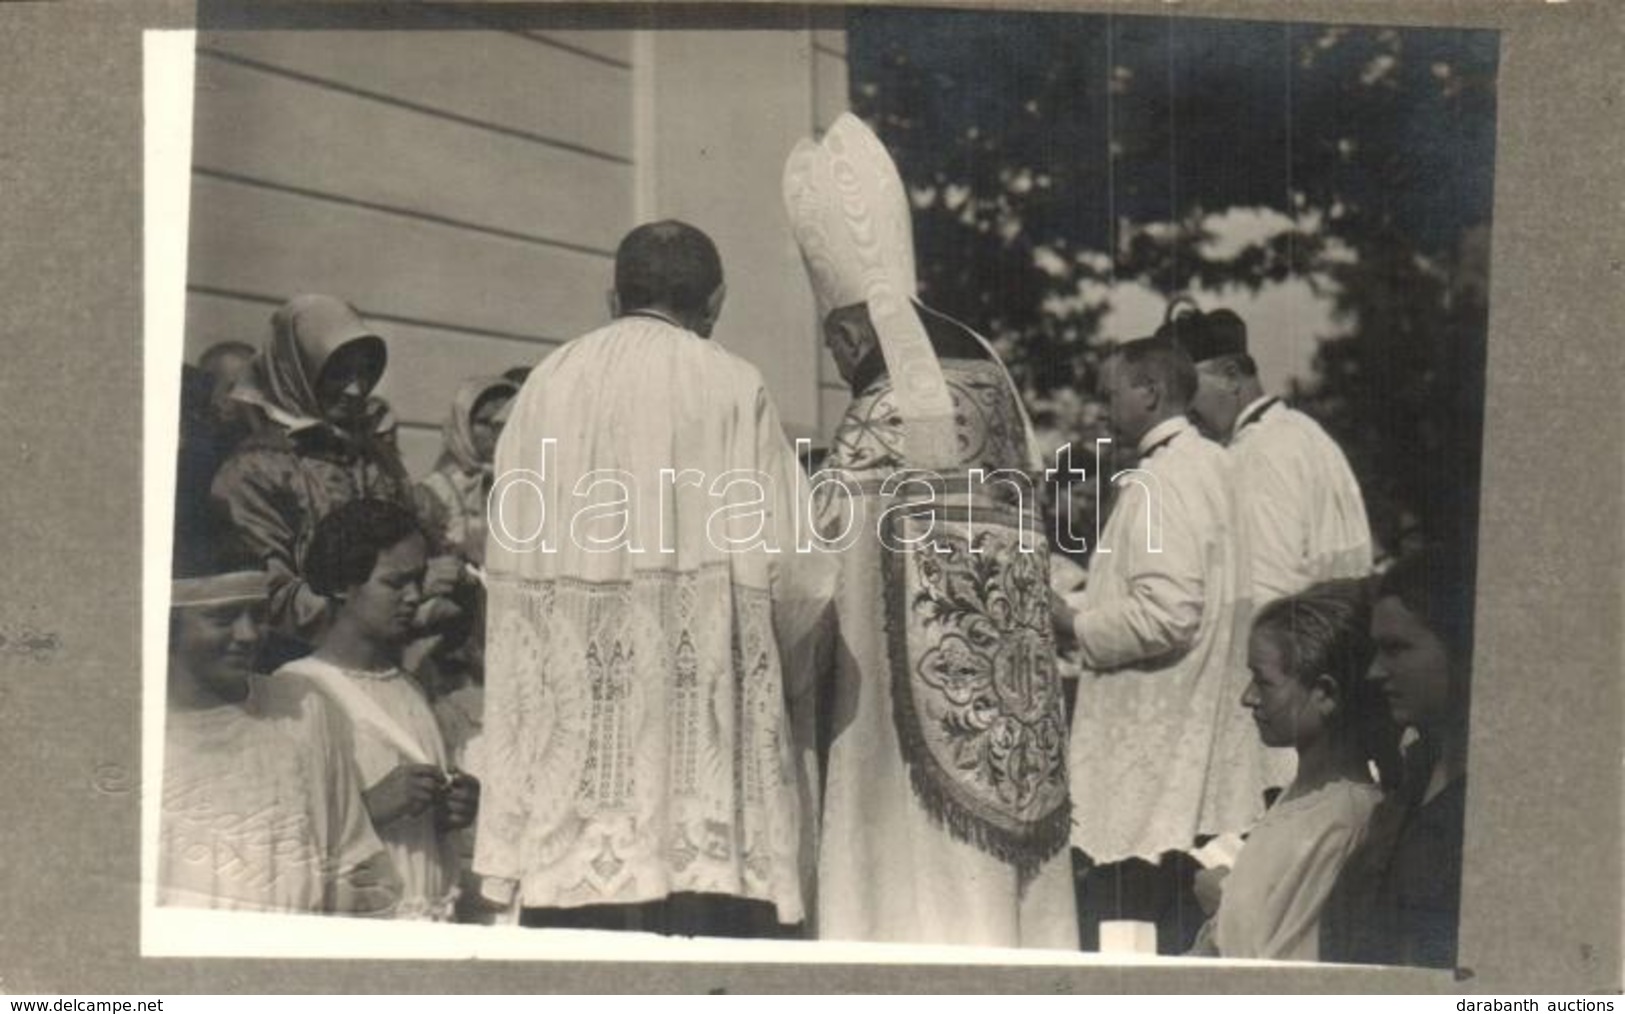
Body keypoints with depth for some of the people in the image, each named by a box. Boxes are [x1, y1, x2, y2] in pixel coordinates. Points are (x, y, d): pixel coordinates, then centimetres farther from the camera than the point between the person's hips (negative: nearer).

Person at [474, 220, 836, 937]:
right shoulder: (731, 387, -1)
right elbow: (792, 571, -4)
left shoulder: (545, 386, 9)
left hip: (566, 711, 4)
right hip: (698, 719, -4)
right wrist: (780, 677, 13)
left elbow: (506, 564, 10)